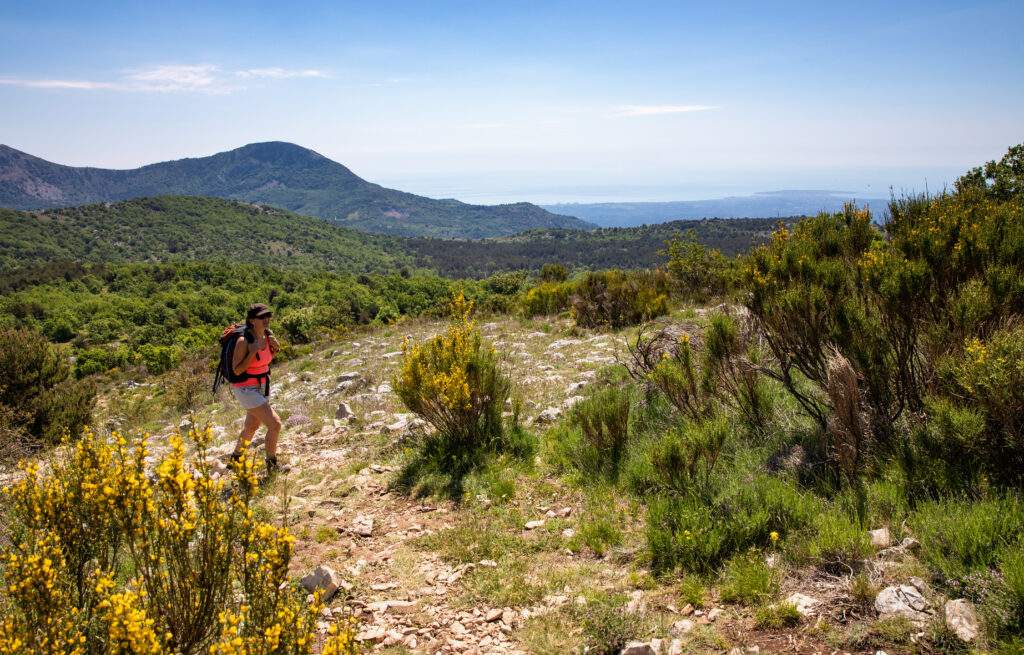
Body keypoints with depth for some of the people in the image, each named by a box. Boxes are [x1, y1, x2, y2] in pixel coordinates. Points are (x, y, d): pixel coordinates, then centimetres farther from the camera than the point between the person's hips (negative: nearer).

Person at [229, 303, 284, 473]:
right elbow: (237, 370, -21)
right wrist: (253, 352, -31)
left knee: (252, 426, 25)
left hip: (262, 387, 8)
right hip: (246, 390, -8)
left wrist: (276, 346, -8)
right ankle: (272, 466, 3)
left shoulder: (268, 334, -5)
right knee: (275, 424, -14)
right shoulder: (243, 341, -25)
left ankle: (236, 457, 49)